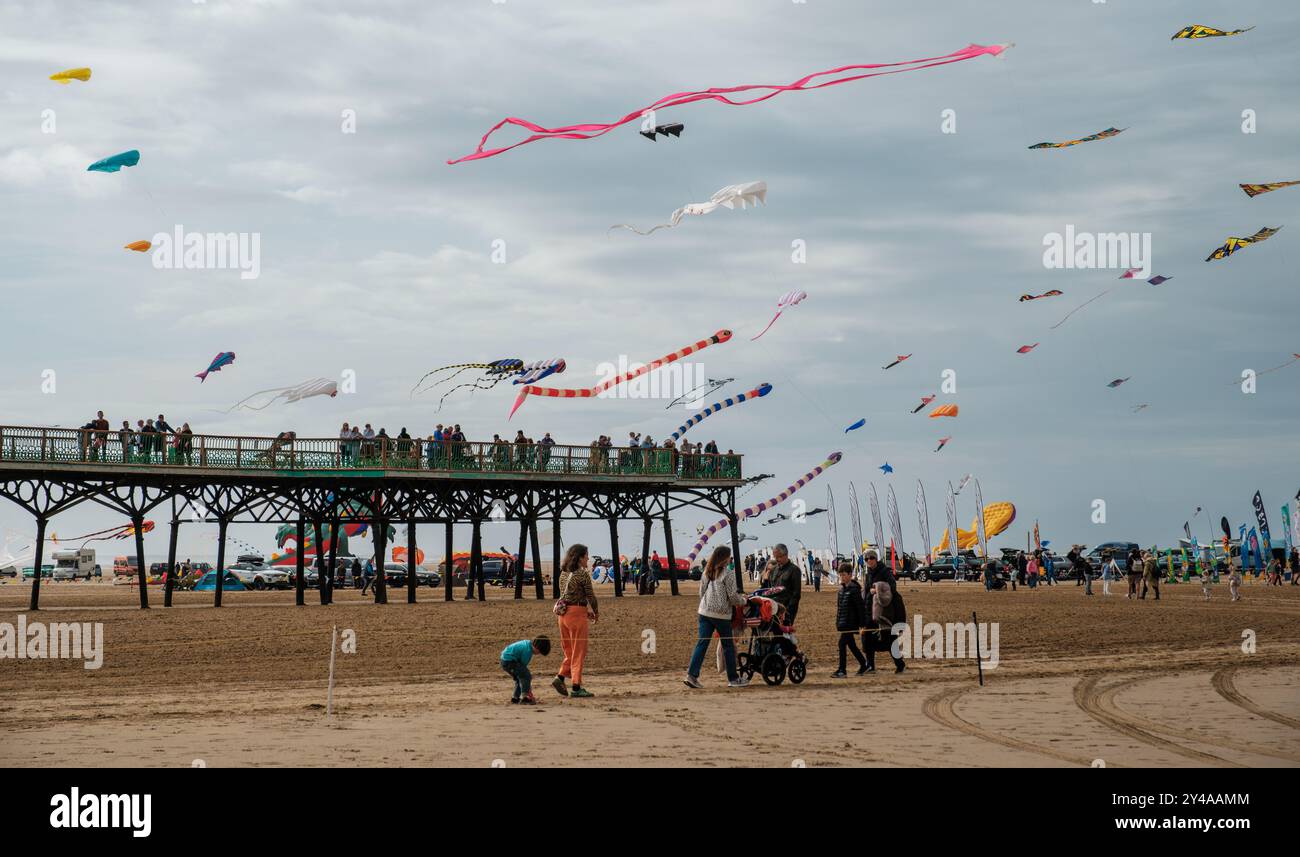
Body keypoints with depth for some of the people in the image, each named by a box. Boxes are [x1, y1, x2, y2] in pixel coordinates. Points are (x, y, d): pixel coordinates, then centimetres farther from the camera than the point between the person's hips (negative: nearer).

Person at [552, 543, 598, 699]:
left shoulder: (563, 574, 10)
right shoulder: (583, 574, -12)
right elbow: (591, 596, -8)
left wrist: (587, 610, 17)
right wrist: (596, 613, 10)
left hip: (564, 613, 7)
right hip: (577, 613, -7)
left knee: (570, 651, 17)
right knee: (579, 651, 0)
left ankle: (560, 677, 3)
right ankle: (576, 688, 0)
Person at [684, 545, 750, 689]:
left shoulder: (706, 573, 9)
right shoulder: (727, 574, -10)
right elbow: (733, 597, -10)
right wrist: (744, 601, 9)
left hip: (704, 612, 5)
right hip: (721, 615, -5)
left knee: (702, 643, 2)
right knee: (728, 646, 7)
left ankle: (692, 675, -10)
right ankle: (733, 678, 15)